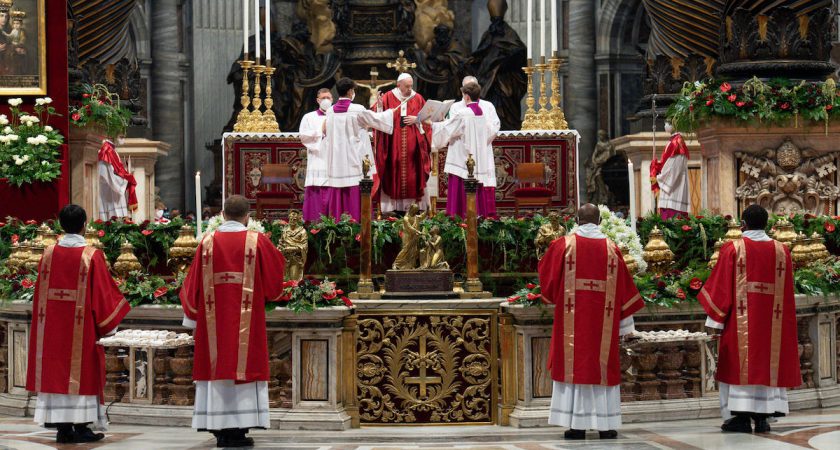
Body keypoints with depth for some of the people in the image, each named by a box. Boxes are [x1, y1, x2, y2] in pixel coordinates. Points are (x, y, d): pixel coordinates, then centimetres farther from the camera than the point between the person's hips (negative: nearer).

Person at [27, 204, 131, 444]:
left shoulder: (49, 253, 1)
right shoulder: (92, 256, -11)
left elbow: (40, 293, 7)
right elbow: (103, 293, -8)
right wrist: (107, 324, 5)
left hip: (52, 328, 4)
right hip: (82, 329, -4)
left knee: (56, 370, 9)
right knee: (81, 371, 3)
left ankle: (62, 427, 10)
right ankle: (80, 426, 4)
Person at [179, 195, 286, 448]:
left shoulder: (208, 242, 2)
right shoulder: (257, 241, -5)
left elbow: (193, 284, 5)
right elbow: (275, 273, 4)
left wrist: (193, 316, 18)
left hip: (214, 320, 2)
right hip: (246, 319, -2)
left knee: (216, 367, 6)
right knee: (243, 366, 0)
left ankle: (219, 429, 7)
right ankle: (237, 429, -3)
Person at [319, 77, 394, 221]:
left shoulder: (330, 111, 4)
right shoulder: (357, 110, -9)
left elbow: (325, 133, 11)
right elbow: (376, 119, 1)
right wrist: (392, 111, 15)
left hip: (336, 161, 5)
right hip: (354, 160, -4)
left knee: (337, 195, 6)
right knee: (355, 194, -2)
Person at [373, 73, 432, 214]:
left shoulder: (418, 99, 6)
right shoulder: (388, 98, 1)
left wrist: (417, 120, -10)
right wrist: (380, 107, -19)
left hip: (413, 146, 1)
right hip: (393, 145, -1)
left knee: (412, 173, 0)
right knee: (393, 172, -3)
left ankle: (413, 204, 5)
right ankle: (393, 205, 1)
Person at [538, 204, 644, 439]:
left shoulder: (563, 245, -3)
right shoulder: (611, 249, 2)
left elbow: (547, 278, 5)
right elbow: (623, 288, 5)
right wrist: (625, 324, 12)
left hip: (572, 318, -1)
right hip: (603, 321, 1)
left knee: (573, 365, 3)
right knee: (602, 365, 7)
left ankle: (576, 425, 1)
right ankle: (605, 423, 7)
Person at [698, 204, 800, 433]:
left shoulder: (733, 249, -6)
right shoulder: (782, 251, 4)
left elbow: (721, 286, -7)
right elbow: (787, 292, 9)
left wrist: (715, 319, -2)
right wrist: (784, 321, 19)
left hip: (742, 318, -3)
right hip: (772, 320, 3)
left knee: (741, 363, 2)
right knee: (768, 362, 8)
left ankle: (742, 416, -2)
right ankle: (762, 417, 6)